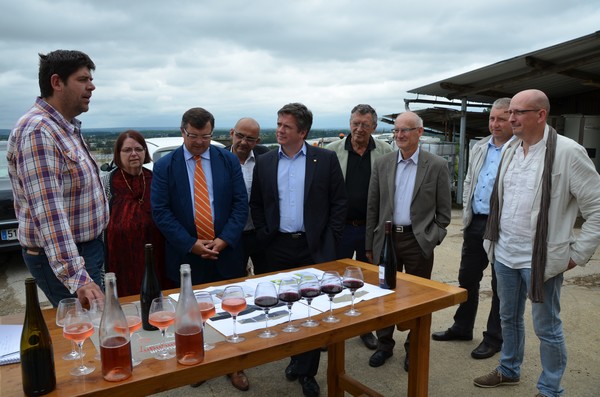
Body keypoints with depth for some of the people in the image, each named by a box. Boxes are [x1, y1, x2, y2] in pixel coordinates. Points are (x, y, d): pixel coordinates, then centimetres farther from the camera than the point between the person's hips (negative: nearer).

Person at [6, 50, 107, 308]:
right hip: (62, 259, -9)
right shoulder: (37, 132, -22)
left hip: (88, 247, 9)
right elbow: (49, 213, -30)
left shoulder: (68, 127, 9)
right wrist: (77, 277, -35)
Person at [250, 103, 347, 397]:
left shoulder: (326, 159, -2)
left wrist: (329, 240, -5)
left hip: (315, 248, -2)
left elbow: (339, 202, -1)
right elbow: (256, 204, 10)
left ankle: (307, 372, 20)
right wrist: (264, 237, 2)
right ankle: (297, 358, 32)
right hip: (278, 248, 3)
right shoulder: (264, 162, 5)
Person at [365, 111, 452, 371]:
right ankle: (384, 344, 30)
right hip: (386, 238, 3)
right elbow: (372, 207, 6)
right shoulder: (382, 164, 4)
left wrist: (433, 239, -6)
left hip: (418, 240, -2)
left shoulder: (437, 166, -4)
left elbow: (444, 210, 0)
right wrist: (370, 244, 6)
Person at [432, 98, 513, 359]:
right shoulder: (479, 148, 11)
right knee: (467, 278, 16)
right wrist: (467, 209, 9)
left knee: (501, 285, 8)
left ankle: (494, 338, 24)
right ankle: (462, 328, 33)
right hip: (475, 222, 7)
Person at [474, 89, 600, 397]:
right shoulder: (510, 150, 7)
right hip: (504, 254, 7)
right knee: (509, 318, 21)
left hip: (541, 259, -6)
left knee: (547, 328, 8)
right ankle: (509, 370, 41)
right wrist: (495, 239, 14)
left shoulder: (567, 152, -14)